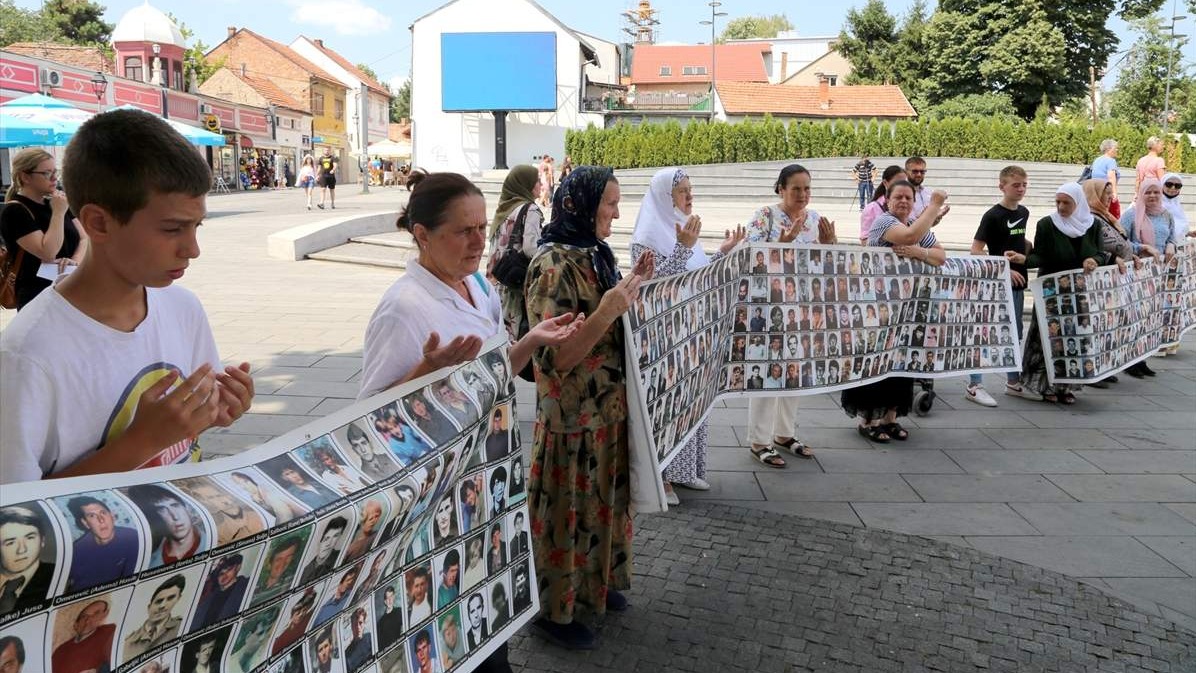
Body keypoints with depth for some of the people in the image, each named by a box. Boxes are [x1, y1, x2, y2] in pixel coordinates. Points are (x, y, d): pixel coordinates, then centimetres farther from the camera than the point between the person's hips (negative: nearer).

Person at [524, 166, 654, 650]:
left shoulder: (595, 254, 6)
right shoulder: (553, 266, -21)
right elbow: (555, 358, -25)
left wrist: (631, 285, 4)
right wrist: (608, 311, -33)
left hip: (609, 405, 9)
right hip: (573, 413, -9)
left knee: (601, 497, 21)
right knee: (567, 509, 6)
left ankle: (593, 582, 41)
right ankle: (552, 608, 24)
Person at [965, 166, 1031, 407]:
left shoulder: (1024, 213, 9)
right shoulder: (993, 215, -12)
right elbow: (976, 250, -16)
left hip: (1017, 283, 7)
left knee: (1015, 333, 15)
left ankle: (1013, 379, 28)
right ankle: (973, 385, 0)